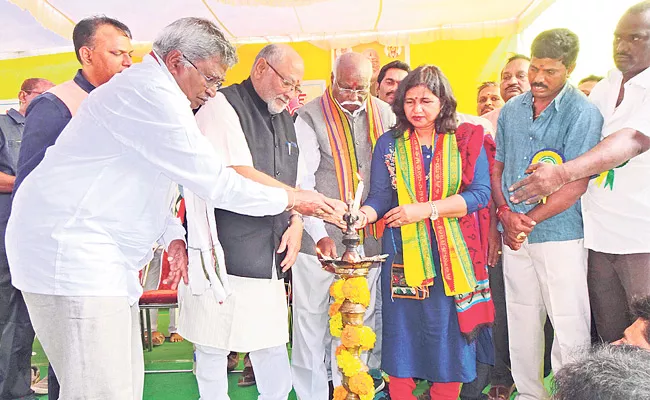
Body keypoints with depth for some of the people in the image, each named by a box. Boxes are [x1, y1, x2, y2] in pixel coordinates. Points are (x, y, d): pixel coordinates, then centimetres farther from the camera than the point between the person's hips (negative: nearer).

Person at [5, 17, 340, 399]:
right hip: (71, 249, -11)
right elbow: (211, 179, -18)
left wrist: (173, 235, 8)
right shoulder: (152, 93, -16)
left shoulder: (145, 89, 19)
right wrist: (291, 199, -6)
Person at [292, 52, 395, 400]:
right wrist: (320, 235, -18)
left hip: (367, 237, 3)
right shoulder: (310, 117, -4)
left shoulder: (384, 114, 8)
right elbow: (303, 181, -9)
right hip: (319, 237, -3)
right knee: (312, 318, 4)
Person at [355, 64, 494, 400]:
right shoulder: (389, 143, 6)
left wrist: (425, 209, -16)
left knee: (450, 332, 6)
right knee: (402, 330, 5)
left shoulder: (467, 140, 2)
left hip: (452, 255, 0)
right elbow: (380, 195, -2)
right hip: (402, 255, 1)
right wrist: (365, 214, -24)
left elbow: (480, 193, -8)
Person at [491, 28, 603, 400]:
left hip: (560, 234, -5)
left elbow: (576, 185, -14)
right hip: (515, 234, 5)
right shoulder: (511, 110, 8)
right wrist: (506, 214, -5)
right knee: (522, 321, 13)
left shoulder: (583, 113, -9)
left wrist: (529, 220, -13)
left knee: (569, 327, -1)